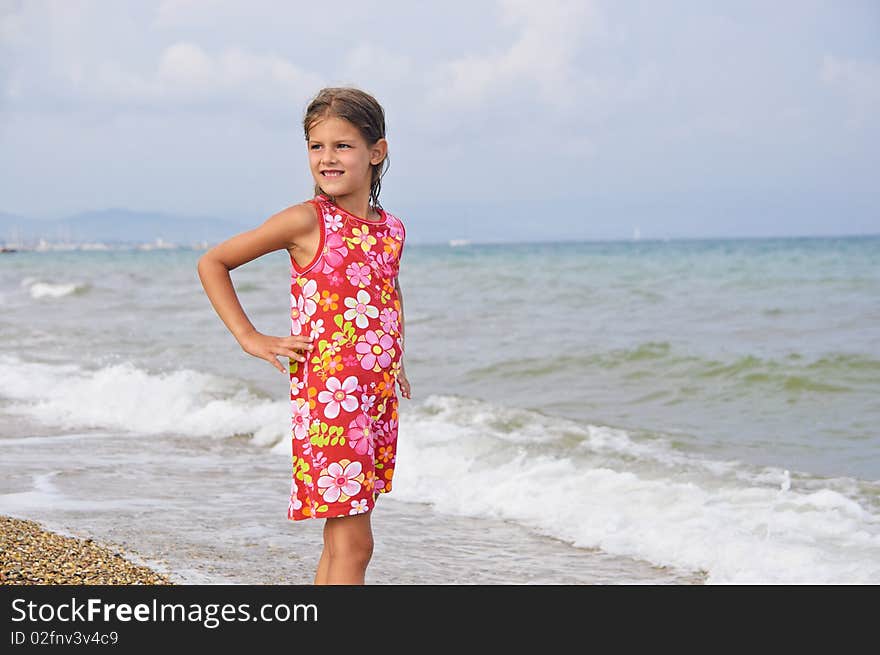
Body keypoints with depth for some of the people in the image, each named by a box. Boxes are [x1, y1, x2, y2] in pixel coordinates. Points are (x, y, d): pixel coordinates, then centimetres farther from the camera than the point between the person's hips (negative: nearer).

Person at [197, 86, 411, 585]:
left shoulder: (392, 229, 9)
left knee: (342, 540, 11)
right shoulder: (306, 221, -8)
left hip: (378, 400, 6)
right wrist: (250, 338, -4)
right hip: (328, 397, -6)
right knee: (353, 544, -8)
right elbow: (212, 263, 0)